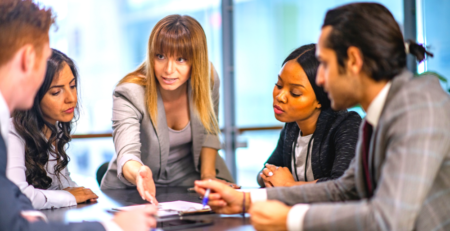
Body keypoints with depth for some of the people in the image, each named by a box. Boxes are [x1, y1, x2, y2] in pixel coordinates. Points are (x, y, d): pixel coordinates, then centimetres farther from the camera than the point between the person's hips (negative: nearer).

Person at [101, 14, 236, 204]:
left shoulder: (207, 79, -13)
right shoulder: (129, 93, -25)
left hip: (188, 178, 3)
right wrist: (139, 174, -60)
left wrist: (208, 176, -4)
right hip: (133, 189, -2)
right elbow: (127, 152, -38)